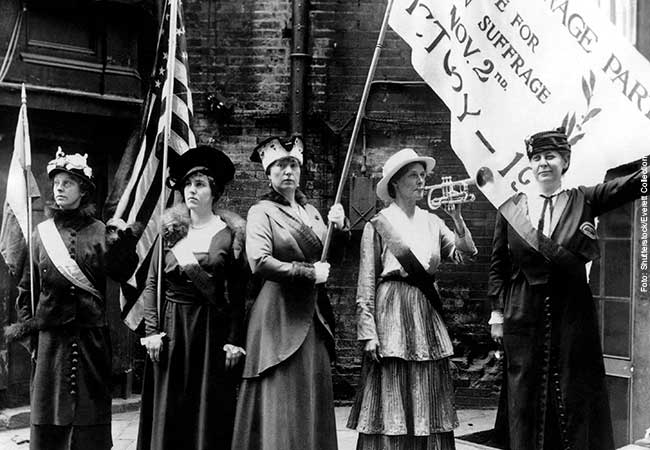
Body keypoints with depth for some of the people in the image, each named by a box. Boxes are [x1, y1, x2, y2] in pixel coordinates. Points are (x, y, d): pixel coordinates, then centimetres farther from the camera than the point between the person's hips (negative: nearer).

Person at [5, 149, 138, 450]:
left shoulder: (99, 232, 2)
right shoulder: (42, 233, 6)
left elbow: (122, 273, -6)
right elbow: (27, 287, 10)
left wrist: (122, 242, -20)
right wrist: (27, 328, 4)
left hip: (92, 335, -1)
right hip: (51, 337, 1)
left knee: (92, 422, 5)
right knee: (47, 424, 4)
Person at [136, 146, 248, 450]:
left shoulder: (229, 234, -1)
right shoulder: (170, 229, 6)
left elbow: (237, 293, -2)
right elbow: (151, 283, 5)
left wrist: (233, 341, -8)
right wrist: (151, 331, -4)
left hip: (213, 331, -2)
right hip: (171, 328, 2)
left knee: (210, 413, 3)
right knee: (169, 415, 6)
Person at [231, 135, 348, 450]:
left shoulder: (309, 210, 16)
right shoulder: (262, 212, -4)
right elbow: (259, 262, -19)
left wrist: (340, 229, 0)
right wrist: (308, 273, -15)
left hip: (313, 317, 6)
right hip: (279, 316, -6)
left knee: (313, 404, 7)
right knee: (282, 408, -5)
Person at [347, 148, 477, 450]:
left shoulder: (431, 222, 11)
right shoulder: (378, 225, -2)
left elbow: (463, 254, 1)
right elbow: (366, 285, -4)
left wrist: (457, 219, -12)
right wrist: (368, 332, -10)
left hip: (427, 316, 5)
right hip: (392, 315, -5)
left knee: (428, 407, 6)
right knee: (391, 405, -2)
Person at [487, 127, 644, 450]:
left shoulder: (583, 201, 5)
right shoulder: (510, 210, 6)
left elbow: (629, 185, -10)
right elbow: (498, 267, 8)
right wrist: (497, 314, 3)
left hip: (573, 316, 0)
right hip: (523, 318, 0)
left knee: (575, 396, 4)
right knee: (525, 396, 5)